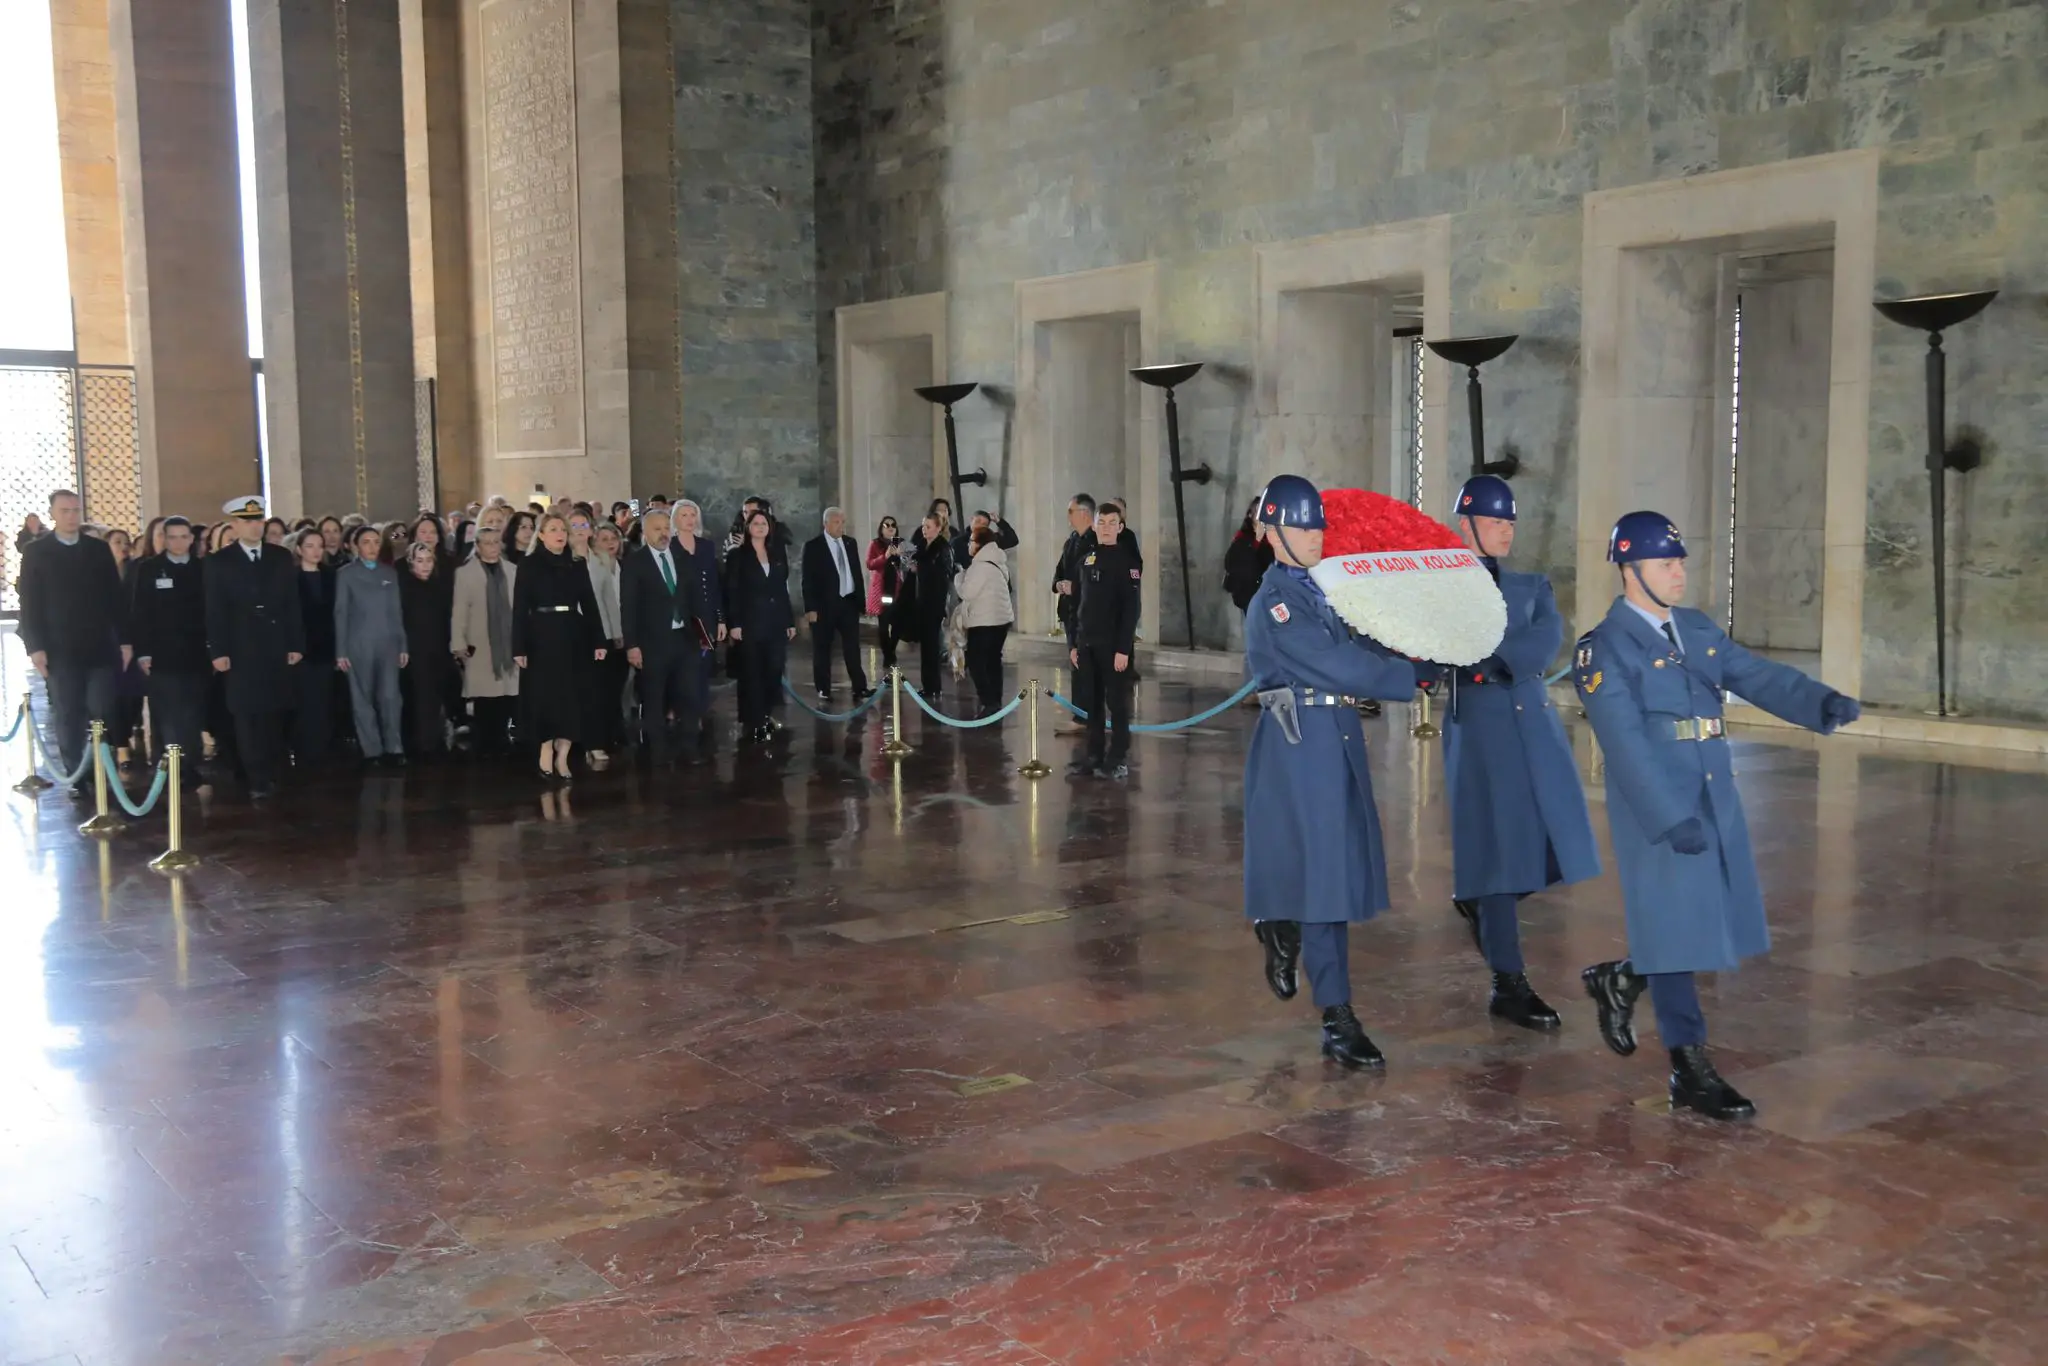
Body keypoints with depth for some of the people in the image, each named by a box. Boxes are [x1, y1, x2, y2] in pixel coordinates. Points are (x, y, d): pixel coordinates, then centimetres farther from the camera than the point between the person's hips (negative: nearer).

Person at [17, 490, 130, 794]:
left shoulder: (99, 549, 8)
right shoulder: (35, 551, 3)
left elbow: (115, 597, 8)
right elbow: (29, 603, 0)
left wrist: (125, 640, 3)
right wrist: (35, 646, -7)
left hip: (101, 647, 1)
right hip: (60, 650, -1)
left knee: (103, 715, -1)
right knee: (68, 718, 3)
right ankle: (76, 779, 9)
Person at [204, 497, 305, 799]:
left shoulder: (281, 557, 10)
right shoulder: (220, 561, 3)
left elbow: (292, 604, 9)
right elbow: (215, 611, -1)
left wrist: (296, 644, 2)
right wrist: (218, 651, -9)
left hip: (276, 649, 2)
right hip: (241, 651, -2)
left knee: (273, 713, 6)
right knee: (246, 716, -4)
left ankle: (271, 774, 15)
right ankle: (258, 780, -3)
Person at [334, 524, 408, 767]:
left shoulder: (390, 573, 13)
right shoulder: (345, 574, 4)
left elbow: (397, 611, 12)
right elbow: (340, 613, 0)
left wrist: (402, 645, 5)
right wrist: (341, 651, -5)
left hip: (388, 645, 2)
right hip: (358, 646, -2)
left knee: (390, 697, -4)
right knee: (363, 700, 1)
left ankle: (394, 748, 1)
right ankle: (371, 751, 5)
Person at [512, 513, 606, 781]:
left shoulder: (576, 566, 10)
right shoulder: (529, 566, -1)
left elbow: (589, 604, 9)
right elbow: (519, 608, -5)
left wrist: (598, 641, 1)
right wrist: (519, 647, -12)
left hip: (572, 637, 3)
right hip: (542, 636, -3)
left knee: (571, 697, 2)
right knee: (544, 697, -1)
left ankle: (562, 756, 8)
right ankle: (546, 754, 10)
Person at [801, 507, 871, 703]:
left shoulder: (850, 543, 9)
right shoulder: (813, 546, -6)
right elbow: (808, 579, -9)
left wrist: (860, 600, 9)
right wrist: (810, 608, -14)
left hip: (849, 602, 4)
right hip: (825, 604, -4)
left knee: (853, 648, 3)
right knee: (822, 649, 5)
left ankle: (860, 689, 3)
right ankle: (824, 690, 14)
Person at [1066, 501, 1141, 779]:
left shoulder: (1127, 560, -6)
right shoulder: (1086, 560, 12)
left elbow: (1131, 608, -12)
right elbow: (1078, 603, 14)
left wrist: (1123, 648, -17)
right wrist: (1073, 643, 9)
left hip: (1114, 644, -6)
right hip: (1087, 643, 6)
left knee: (1117, 703, 0)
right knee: (1091, 702, 9)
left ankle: (1119, 759, 6)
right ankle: (1093, 755, 16)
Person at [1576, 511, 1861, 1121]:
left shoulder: (1699, 629, 12)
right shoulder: (1604, 648, -11)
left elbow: (1759, 676, 3)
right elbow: (1626, 744, -18)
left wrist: (1824, 703, -16)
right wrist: (1670, 818, -25)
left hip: (1715, 800, 7)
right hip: (1655, 810, -7)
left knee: (1715, 925, 12)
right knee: (1675, 929, 1)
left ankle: (1619, 981, 35)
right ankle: (1691, 1071, 11)